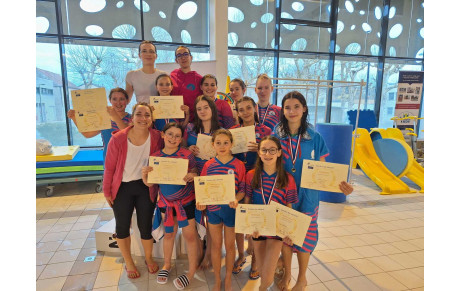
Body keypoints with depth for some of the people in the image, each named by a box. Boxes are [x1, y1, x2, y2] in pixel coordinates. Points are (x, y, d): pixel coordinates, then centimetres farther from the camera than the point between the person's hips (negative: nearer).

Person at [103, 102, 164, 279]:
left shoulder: (157, 137, -14)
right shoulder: (118, 139, -17)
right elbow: (109, 167, -7)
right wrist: (107, 191, 0)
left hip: (146, 188, 1)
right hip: (122, 188, 0)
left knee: (145, 226, 12)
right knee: (122, 226, 13)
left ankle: (149, 258, 41)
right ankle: (128, 263, 38)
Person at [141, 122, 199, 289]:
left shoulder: (187, 155, -11)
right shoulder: (155, 157, -4)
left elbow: (196, 175, -5)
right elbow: (150, 184, 1)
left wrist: (193, 176, -27)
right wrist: (144, 175, -19)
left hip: (186, 201, -3)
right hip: (165, 202, 3)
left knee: (189, 234, 2)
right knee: (169, 233, 19)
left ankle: (192, 271, 22)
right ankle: (167, 265, 40)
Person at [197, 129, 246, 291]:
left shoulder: (238, 165, -8)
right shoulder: (208, 165, -3)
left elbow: (242, 190, -5)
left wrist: (236, 199, -24)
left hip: (231, 209, -1)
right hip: (213, 209, 1)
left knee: (230, 245, 14)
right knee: (216, 245, 15)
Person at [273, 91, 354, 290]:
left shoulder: (315, 138, -6)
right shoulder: (276, 135, -3)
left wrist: (340, 185, -20)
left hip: (306, 196, -1)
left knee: (303, 236, 10)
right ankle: (286, 274, 39)